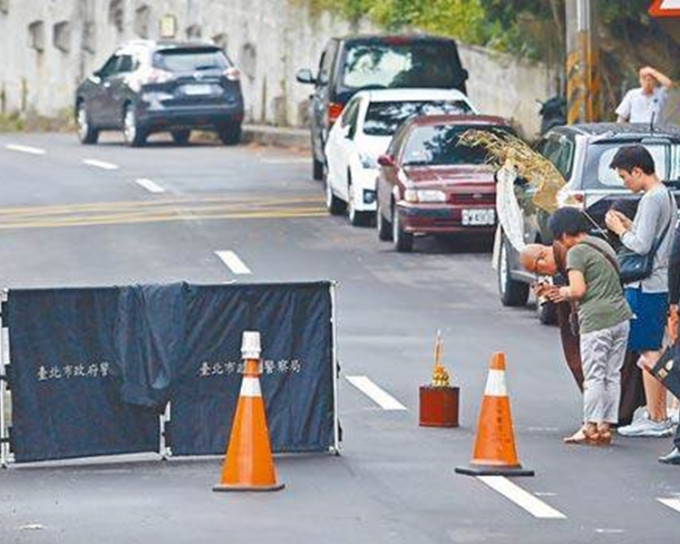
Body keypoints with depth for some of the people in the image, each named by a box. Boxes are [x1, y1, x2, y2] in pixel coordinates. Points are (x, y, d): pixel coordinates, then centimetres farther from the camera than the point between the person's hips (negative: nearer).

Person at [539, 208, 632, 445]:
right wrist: (560, 292, 20)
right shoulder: (603, 246, 19)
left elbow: (578, 290, -15)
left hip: (596, 320, -8)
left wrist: (562, 292, 7)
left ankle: (591, 427, -1)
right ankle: (606, 426, 10)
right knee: (612, 374, 8)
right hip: (621, 316, 8)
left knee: (594, 375, -3)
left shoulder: (576, 252, -7)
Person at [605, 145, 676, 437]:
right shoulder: (666, 196, 14)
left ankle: (656, 420, -5)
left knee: (649, 353, -6)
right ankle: (656, 414, 18)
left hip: (646, 286, -10)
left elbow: (642, 246, -21)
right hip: (658, 284, 10)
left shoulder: (651, 200, -16)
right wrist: (629, 224, 13)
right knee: (652, 353, 14)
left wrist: (620, 230, -6)